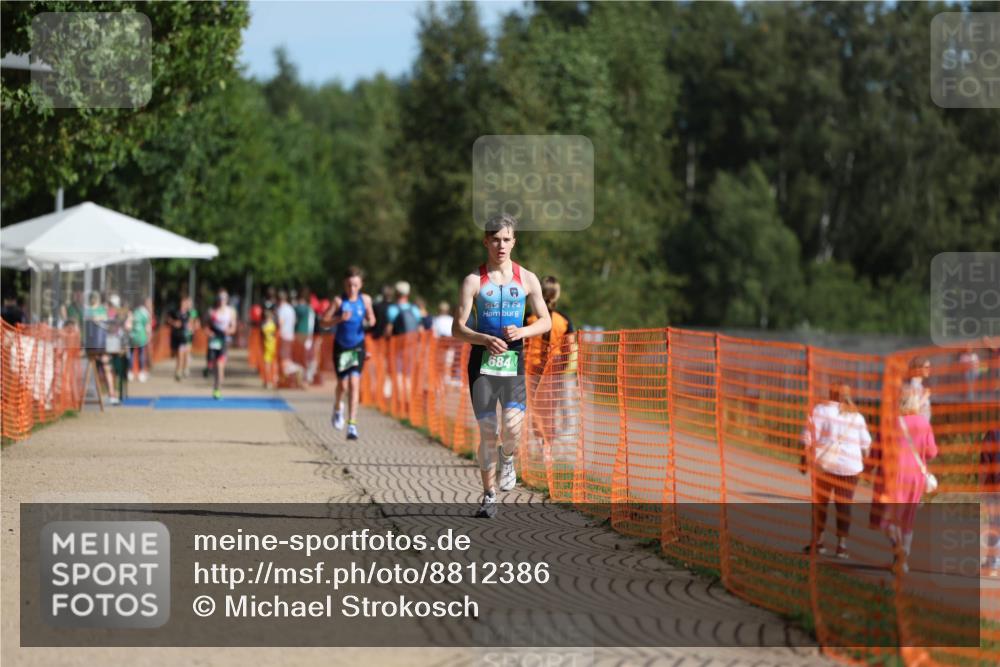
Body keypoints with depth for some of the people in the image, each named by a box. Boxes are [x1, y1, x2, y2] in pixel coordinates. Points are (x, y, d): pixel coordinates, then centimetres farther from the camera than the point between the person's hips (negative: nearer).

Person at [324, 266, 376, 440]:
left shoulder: (365, 300, -1)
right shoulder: (339, 301, -9)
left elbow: (371, 319, 12)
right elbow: (324, 321, -11)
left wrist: (370, 322, -11)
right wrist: (339, 319, -28)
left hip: (357, 347, 0)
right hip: (341, 346, 0)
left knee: (354, 383, -11)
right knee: (343, 385, 6)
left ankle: (352, 424, -11)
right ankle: (338, 408, 41)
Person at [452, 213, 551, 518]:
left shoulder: (526, 279, 6)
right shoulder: (474, 281, 1)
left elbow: (546, 322, 10)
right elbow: (458, 328, -2)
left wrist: (522, 331, -10)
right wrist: (485, 339, -21)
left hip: (513, 362, 1)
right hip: (482, 362, -1)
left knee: (512, 426, -18)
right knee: (487, 432, -3)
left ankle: (507, 458, 17)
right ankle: (489, 495, 11)